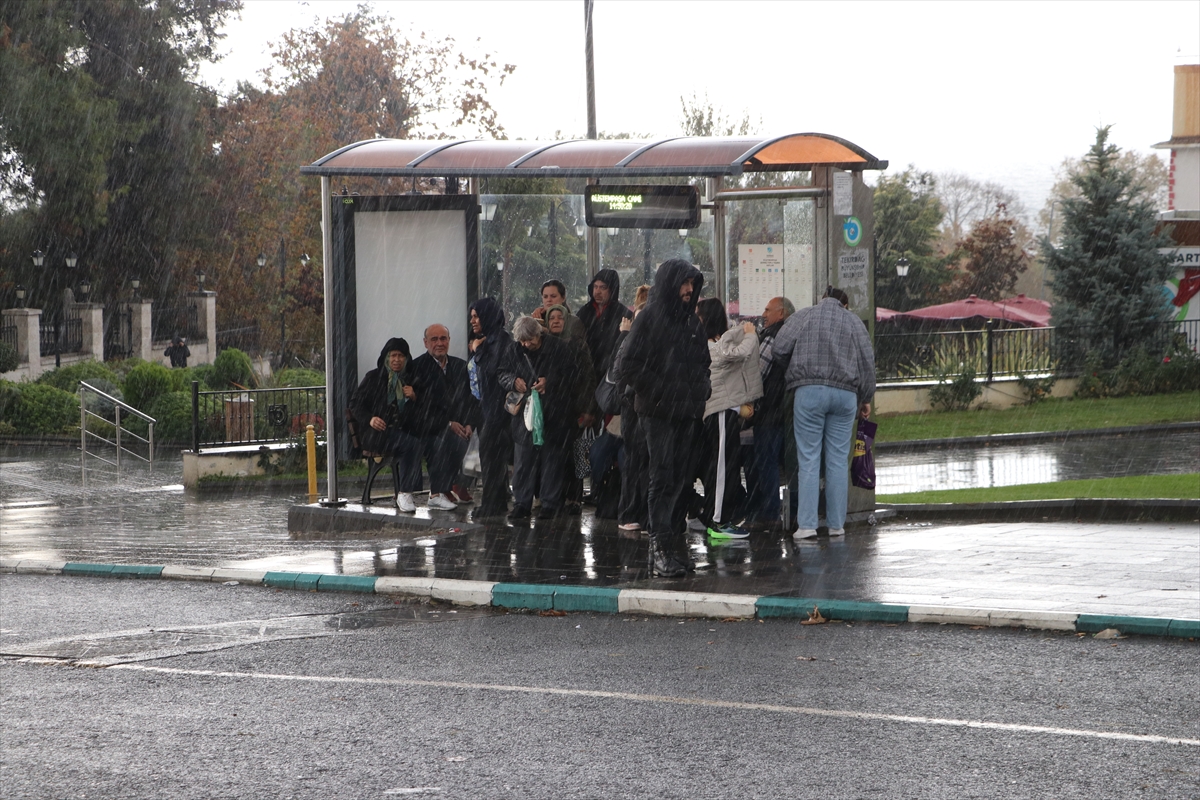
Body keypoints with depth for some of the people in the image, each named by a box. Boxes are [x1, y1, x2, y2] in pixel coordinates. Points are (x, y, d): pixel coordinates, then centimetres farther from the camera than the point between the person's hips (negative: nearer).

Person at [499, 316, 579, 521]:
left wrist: (549, 382, -18)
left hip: (554, 415, -3)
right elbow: (503, 374, 14)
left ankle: (550, 503, 9)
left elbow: (570, 376, -3)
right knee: (522, 460, 0)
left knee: (552, 459, 1)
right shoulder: (516, 352, 7)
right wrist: (513, 381, -8)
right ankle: (521, 504, 5)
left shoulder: (559, 350, -4)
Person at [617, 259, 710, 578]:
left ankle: (675, 541, 13)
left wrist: (700, 391, 11)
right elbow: (629, 366, -10)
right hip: (658, 413, -6)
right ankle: (660, 546, -11)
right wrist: (661, 391, -14)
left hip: (687, 413, 6)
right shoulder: (650, 319, -5)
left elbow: (702, 363, 28)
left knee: (680, 478, 8)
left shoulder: (692, 322, 16)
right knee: (663, 478, -10)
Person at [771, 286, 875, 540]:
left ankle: (806, 524, -7)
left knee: (809, 459, -2)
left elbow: (779, 351, 2)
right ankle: (836, 524, 8)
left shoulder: (803, 316, 8)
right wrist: (866, 398, 23)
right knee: (839, 459, 6)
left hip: (809, 391, -2)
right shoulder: (854, 322, 14)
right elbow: (867, 363, 12)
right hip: (845, 393, 2)